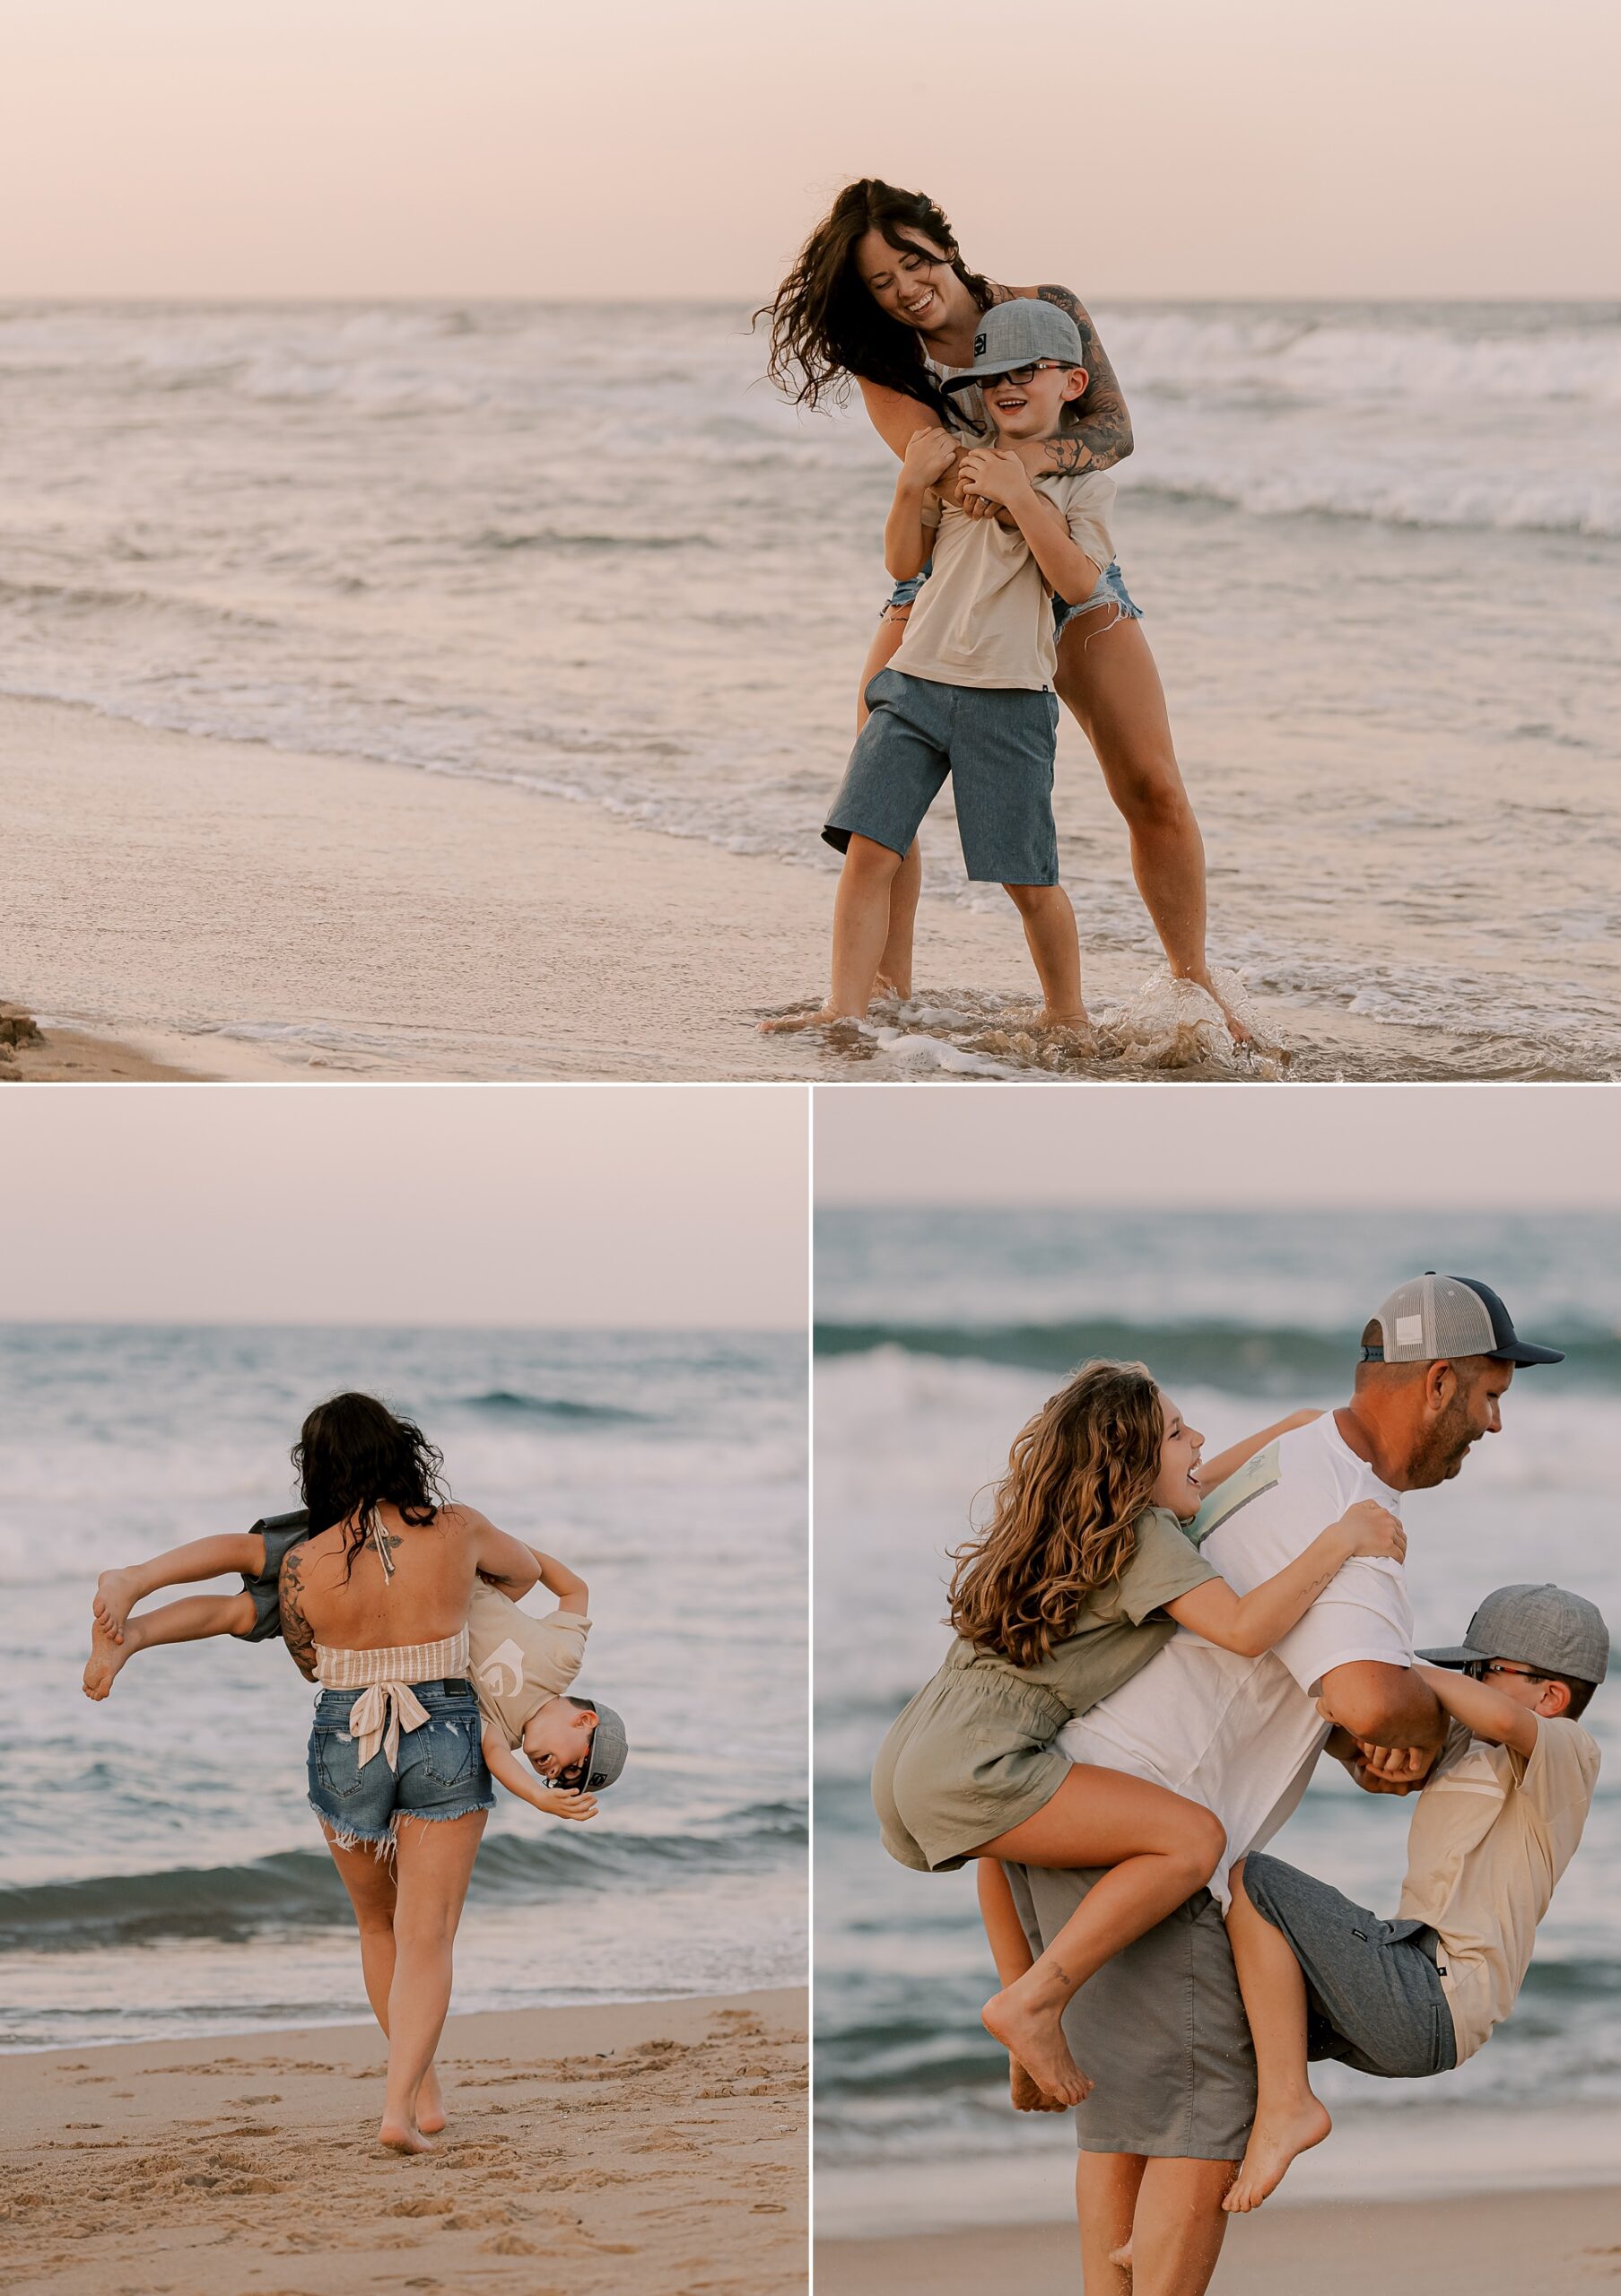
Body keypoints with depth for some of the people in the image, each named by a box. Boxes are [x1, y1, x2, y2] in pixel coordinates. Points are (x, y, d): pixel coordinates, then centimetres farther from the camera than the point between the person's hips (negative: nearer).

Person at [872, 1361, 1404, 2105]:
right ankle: (1033, 2004, -12)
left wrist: (1296, 1426, 41)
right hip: (970, 1772, -10)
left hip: (907, 1764, 10)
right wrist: (1339, 1541, -14)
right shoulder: (1143, 1539, -6)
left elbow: (1192, 1486, 39)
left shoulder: (1078, 1521, 21)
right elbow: (1242, 1628, -20)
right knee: (1192, 1839, -15)